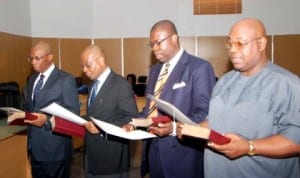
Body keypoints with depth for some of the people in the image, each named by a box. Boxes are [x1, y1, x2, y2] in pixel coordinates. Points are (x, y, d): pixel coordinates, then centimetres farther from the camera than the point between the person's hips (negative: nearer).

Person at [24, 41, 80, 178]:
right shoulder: (32, 80, 12)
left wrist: (47, 120, -25)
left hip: (54, 147, -6)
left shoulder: (66, 80, -11)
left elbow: (73, 113, -14)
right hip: (34, 146, 6)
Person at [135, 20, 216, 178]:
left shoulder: (199, 67, -11)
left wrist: (174, 127, -27)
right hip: (153, 149, 7)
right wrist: (135, 123, 1)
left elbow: (205, 113, -16)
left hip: (181, 154, -6)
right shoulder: (155, 70, 14)